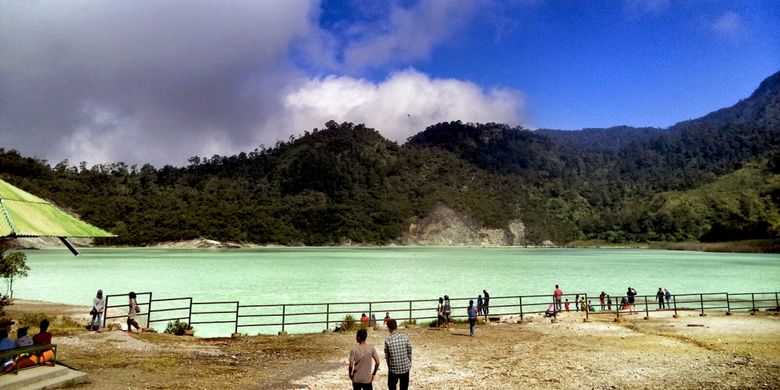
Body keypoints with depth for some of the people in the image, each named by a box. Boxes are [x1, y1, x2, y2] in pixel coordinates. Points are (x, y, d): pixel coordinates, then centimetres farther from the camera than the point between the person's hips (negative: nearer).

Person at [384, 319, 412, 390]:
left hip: (393, 369, -2)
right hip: (405, 367, 2)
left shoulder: (387, 340, -15)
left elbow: (387, 357, -5)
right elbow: (409, 353, -2)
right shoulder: (405, 337, -10)